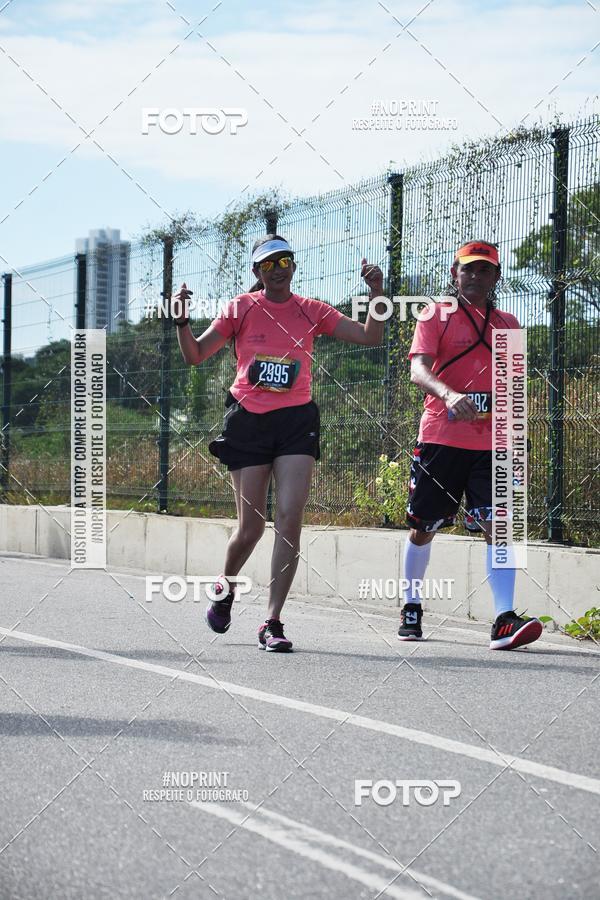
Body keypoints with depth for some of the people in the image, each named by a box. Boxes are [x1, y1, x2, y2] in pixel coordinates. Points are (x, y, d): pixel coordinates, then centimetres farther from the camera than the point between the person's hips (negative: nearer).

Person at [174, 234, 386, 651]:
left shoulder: (312, 311, 7)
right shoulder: (240, 309, 4)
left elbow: (369, 336, 5)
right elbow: (195, 355, 4)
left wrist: (376, 293, -9)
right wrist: (183, 320, -13)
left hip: (296, 420, 1)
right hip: (248, 420, -1)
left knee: (290, 519, -13)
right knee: (251, 527, 1)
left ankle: (273, 622, -8)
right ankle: (224, 592, 33)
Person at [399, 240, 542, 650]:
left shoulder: (508, 324, 14)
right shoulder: (437, 317, 3)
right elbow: (418, 370, -12)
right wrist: (449, 394, -32)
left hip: (492, 443, 2)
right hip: (441, 439, -2)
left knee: (499, 524, -12)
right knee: (423, 526, 7)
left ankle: (504, 620, -18)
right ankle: (411, 608, 26)